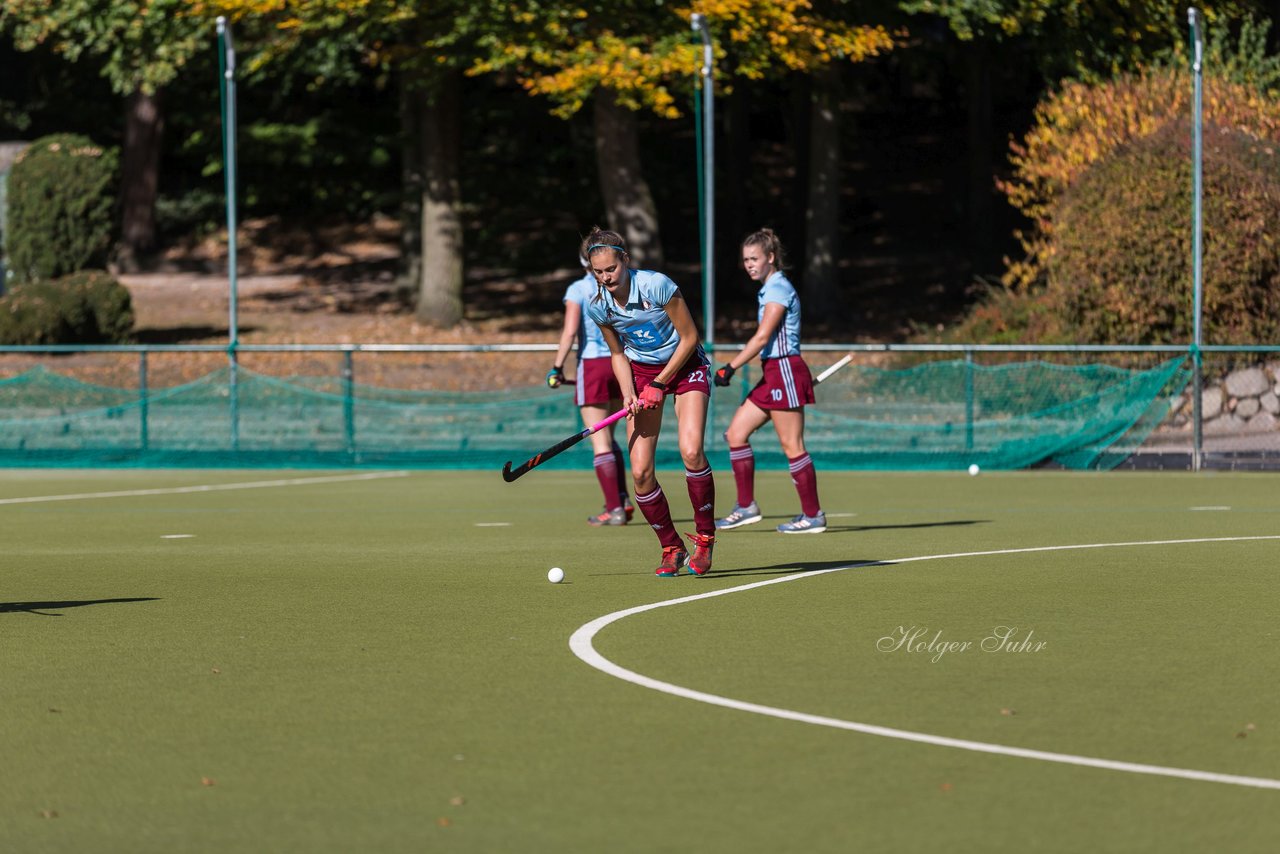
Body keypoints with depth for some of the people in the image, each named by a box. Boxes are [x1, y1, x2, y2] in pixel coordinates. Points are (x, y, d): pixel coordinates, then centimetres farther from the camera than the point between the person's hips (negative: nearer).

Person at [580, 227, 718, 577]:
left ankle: (705, 539, -9)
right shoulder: (598, 306, -11)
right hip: (641, 372, 4)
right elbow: (618, 354, 6)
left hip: (685, 365, -4)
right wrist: (628, 393, -11)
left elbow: (689, 338, -15)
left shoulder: (657, 285, -24)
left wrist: (659, 384, -15)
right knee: (640, 472, -9)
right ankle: (672, 549, 9)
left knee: (691, 452, -26)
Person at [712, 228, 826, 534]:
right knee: (736, 434, 6)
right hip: (773, 373, 10)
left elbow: (762, 337, -19)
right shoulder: (768, 288, 16)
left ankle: (813, 516, 0)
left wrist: (730, 367, -19)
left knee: (792, 446, -6)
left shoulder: (778, 288, -13)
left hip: (785, 370, -10)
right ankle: (746, 507, 9)